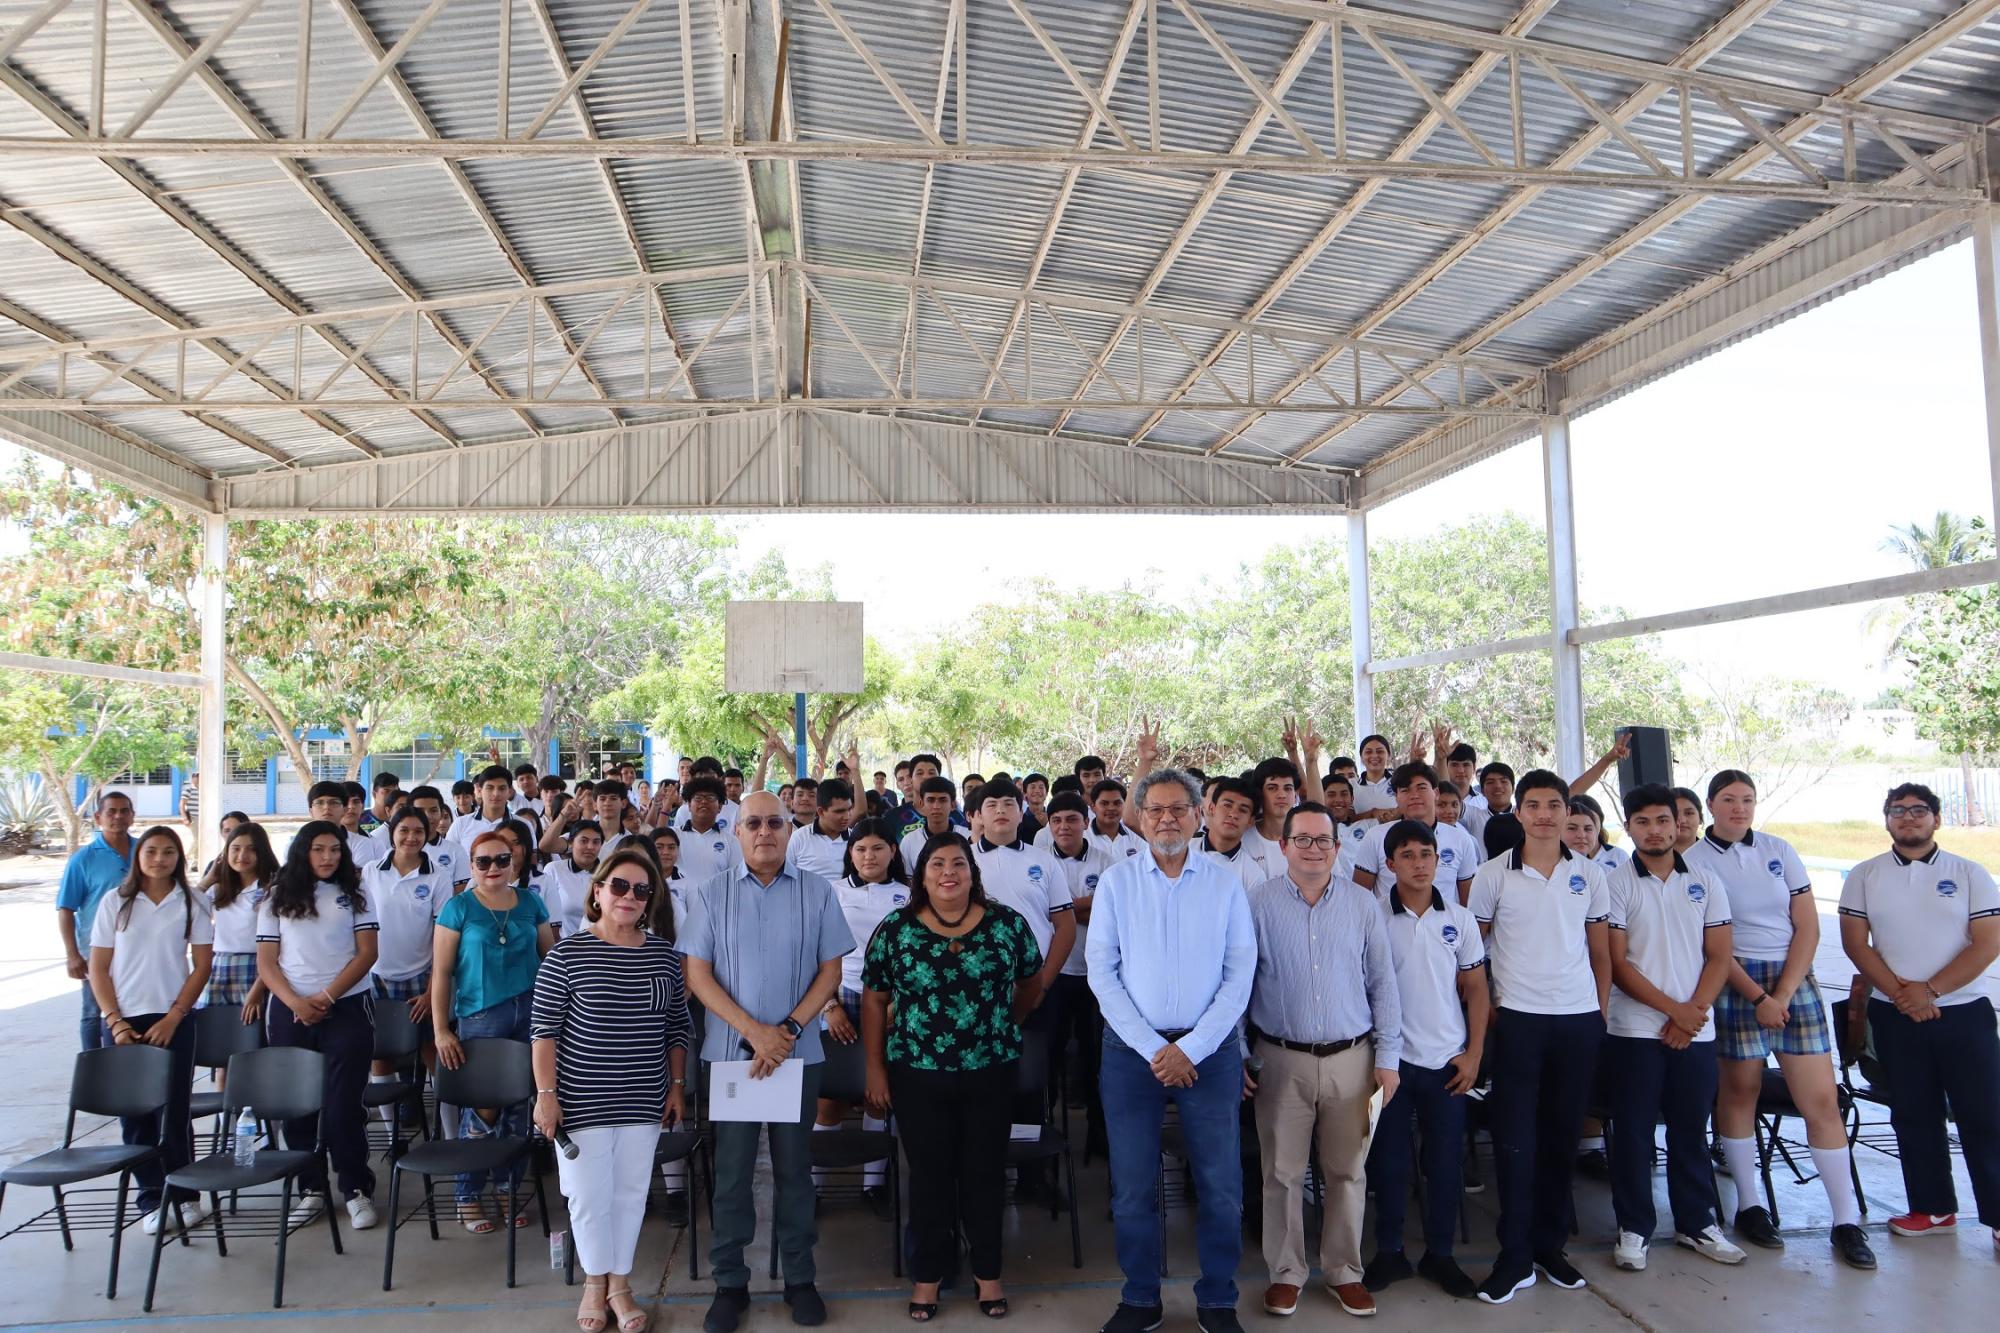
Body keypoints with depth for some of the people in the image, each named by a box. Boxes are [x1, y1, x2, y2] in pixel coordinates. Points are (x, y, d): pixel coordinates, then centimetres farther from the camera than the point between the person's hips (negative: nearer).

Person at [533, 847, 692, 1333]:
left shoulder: (664, 953, 2)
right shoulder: (567, 953, -9)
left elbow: (677, 1025, 9)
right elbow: (544, 1029, -8)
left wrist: (677, 1085, 7)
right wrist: (545, 1094, -10)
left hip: (643, 1101, 3)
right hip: (583, 1100, -3)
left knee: (631, 1193, 11)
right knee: (589, 1196, 6)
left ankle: (620, 1283, 29)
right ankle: (594, 1281, 29)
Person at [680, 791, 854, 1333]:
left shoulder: (817, 892, 1)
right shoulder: (710, 893, 0)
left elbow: (830, 969, 0)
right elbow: (697, 973, -4)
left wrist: (789, 1029, -12)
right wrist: (755, 1031, -13)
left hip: (798, 1051, 0)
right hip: (730, 1050, 0)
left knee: (794, 1166, 9)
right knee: (732, 1169, 6)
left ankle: (800, 1277, 21)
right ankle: (730, 1282, 19)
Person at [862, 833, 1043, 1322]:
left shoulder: (1008, 924, -4)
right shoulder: (895, 929, -4)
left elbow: (1033, 982, 11)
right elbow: (874, 1001, 1)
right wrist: (875, 1069, 0)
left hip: (991, 1074, 1)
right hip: (918, 1075, 0)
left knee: (986, 1173, 10)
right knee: (929, 1175, 10)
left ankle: (988, 1272, 26)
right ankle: (928, 1273, 26)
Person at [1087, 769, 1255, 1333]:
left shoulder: (1225, 885, 1)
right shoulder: (1116, 882, 0)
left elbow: (1240, 975, -2)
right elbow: (1102, 973, -3)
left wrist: (1191, 1049, -10)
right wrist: (1153, 1049, -10)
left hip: (1209, 1049, 0)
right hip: (1132, 1048, 0)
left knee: (1221, 1184, 6)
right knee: (1132, 1185, 8)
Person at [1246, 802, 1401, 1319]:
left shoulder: (1362, 904, 3)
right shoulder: (1258, 903, -3)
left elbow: (1382, 983, 6)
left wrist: (1388, 1057, 3)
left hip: (1351, 1058, 2)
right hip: (1281, 1059, -2)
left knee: (1347, 1172, 11)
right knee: (1283, 1173, 7)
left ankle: (1344, 1270, 27)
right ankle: (1286, 1271, 23)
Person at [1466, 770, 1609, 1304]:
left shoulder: (1589, 875, 6)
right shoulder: (1493, 875, -2)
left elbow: (1600, 950, 12)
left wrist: (1602, 1010, 7)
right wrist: (1484, 1006, -1)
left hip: (1579, 1018, 3)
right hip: (1518, 1019, -2)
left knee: (1560, 1137, 10)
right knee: (1516, 1139, -2)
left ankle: (1550, 1246, 23)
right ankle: (1515, 1257, 7)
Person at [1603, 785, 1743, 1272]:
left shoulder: (1705, 885, 8)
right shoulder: (1616, 884, -3)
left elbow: (1719, 957, 5)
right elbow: (1617, 963, -7)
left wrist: (1694, 1010, -9)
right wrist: (1673, 1009, -12)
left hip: (1696, 1030, 3)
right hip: (1635, 1030, -3)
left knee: (1691, 1130, 12)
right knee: (1633, 1132, 2)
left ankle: (1696, 1223, 26)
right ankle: (1633, 1228, 13)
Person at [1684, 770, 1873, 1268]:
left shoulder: (1779, 851, 8)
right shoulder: (1693, 861, -1)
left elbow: (1808, 927, 5)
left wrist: (1783, 994, -6)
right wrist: (1757, 996, -12)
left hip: (1794, 979, 3)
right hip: (1734, 984, -3)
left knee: (1822, 1100, -1)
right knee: (1740, 1091, 4)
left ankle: (1847, 1221, 5)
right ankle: (1749, 1206, 17)